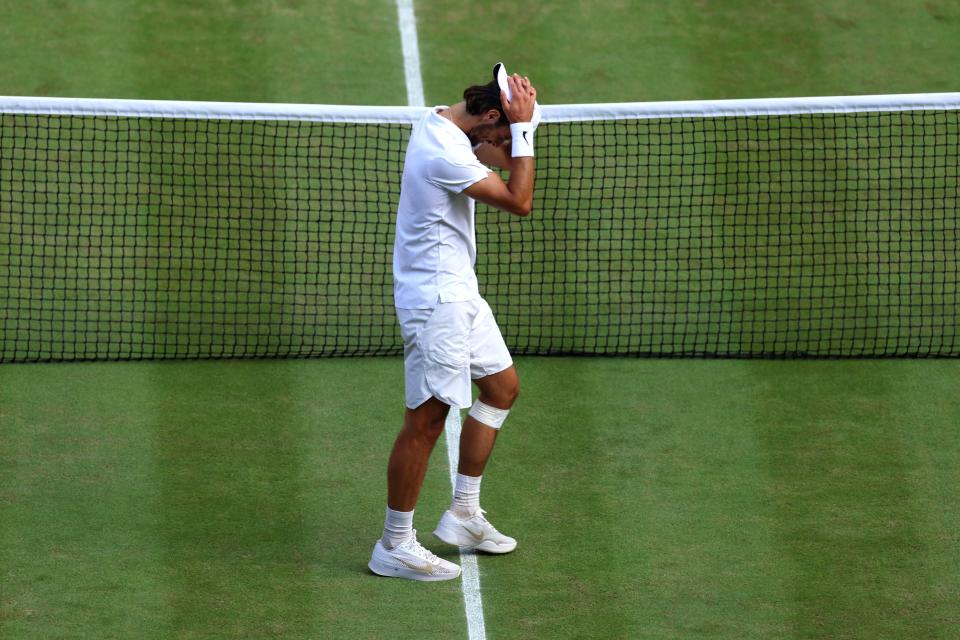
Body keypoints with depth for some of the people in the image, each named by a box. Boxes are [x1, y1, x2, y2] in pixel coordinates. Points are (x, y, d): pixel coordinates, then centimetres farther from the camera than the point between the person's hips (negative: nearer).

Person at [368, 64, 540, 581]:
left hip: (457, 292, 11)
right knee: (426, 421, -5)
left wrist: (517, 123, 0)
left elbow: (503, 162, 18)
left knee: (502, 388, 20)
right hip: (433, 299, -11)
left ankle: (464, 514, 28)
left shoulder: (443, 125, 6)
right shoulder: (445, 153, -25)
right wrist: (523, 128, -18)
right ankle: (394, 547, 4)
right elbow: (519, 202, -21)